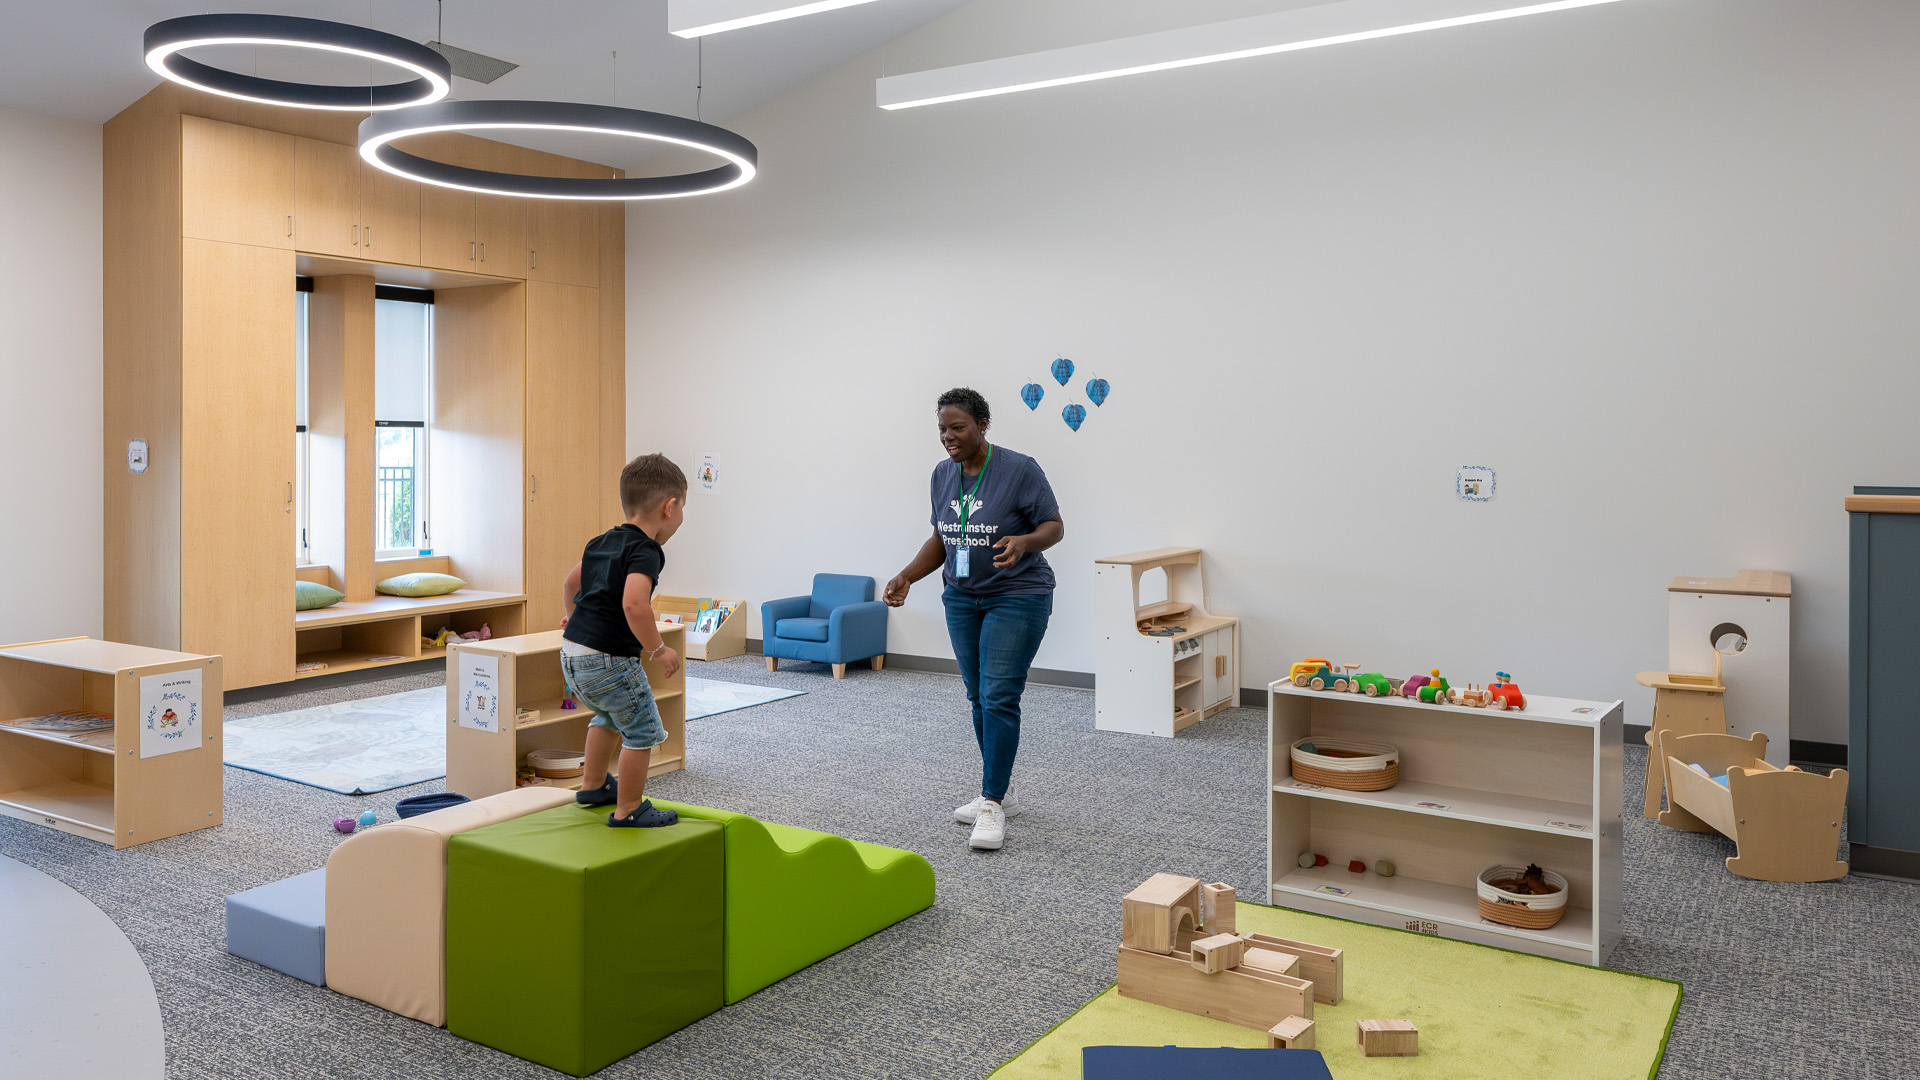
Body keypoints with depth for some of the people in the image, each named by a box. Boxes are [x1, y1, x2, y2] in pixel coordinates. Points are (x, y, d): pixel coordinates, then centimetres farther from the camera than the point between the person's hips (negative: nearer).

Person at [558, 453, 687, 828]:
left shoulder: (601, 542, 13)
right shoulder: (645, 551, -15)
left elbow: (571, 584, 28)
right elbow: (633, 604, -32)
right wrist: (658, 649, -22)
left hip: (572, 655, 9)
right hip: (609, 660, -9)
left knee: (610, 715, 32)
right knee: (642, 730, 7)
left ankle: (593, 785, 45)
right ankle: (628, 810, 15)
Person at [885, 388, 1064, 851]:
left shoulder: (1020, 469, -14)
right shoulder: (943, 474, 4)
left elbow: (1054, 526, -11)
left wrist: (1024, 541, -31)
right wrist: (907, 576, 2)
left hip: (1016, 598, -6)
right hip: (963, 599, 7)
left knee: (998, 698, -12)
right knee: (979, 699, 10)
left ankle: (992, 805, -7)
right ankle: (1001, 792, 23)